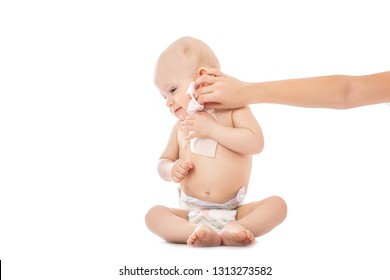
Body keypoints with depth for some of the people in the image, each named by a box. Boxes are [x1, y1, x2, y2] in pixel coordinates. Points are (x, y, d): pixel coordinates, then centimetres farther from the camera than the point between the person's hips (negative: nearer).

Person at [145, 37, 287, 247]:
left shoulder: (233, 109, 2)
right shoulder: (181, 127, 13)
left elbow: (256, 143, -13)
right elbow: (163, 161, 20)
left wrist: (211, 129, -17)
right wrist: (172, 170, -6)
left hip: (233, 211, -2)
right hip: (192, 214, 2)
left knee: (277, 204, -23)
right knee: (154, 214, -22)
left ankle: (234, 230, -41)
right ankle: (196, 231, -42)